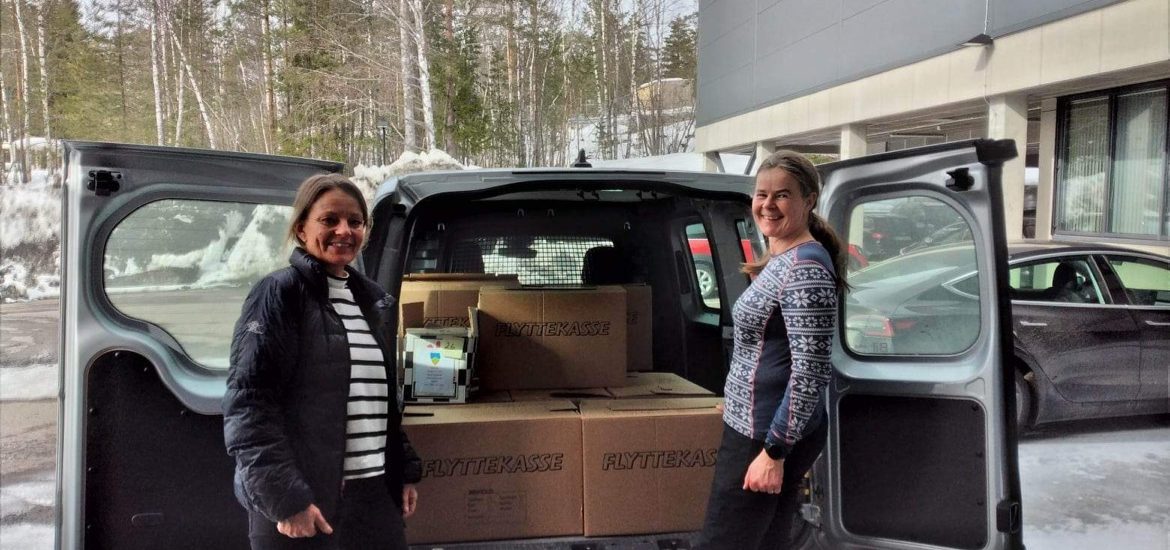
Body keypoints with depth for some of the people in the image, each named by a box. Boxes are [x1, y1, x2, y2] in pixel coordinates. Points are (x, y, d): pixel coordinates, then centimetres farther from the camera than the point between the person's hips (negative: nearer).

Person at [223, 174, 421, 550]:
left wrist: (407, 472, 13)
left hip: (375, 493, 6)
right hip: (303, 499, -6)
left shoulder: (377, 301, 12)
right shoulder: (279, 293, -7)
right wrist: (284, 496, -19)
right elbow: (248, 402, -14)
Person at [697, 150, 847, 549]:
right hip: (756, 427, 10)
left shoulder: (806, 267, -20)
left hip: (767, 436, -10)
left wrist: (774, 451, -22)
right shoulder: (780, 259, 11)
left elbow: (810, 373, -24)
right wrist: (737, 400, 26)